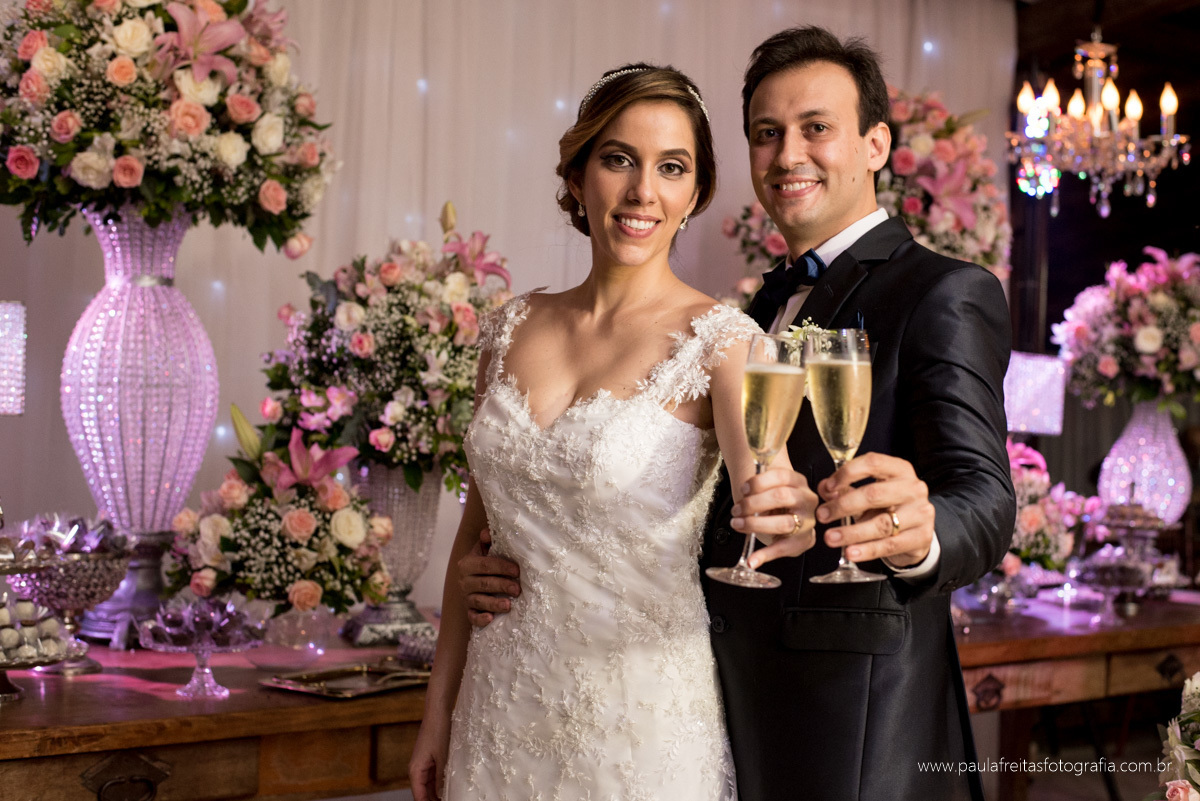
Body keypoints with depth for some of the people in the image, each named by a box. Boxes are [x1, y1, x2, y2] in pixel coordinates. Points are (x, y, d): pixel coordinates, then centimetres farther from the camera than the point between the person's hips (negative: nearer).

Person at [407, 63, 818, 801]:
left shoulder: (720, 340, -11)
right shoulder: (514, 329, 2)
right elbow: (478, 525, 8)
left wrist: (788, 518, -50)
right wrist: (440, 711, 9)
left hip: (644, 709, -4)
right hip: (502, 705, 4)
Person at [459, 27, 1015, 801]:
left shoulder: (945, 294, -9)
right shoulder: (767, 306, 15)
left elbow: (985, 500, -21)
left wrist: (918, 535, -44)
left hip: (856, 722, -7)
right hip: (735, 700, 7)